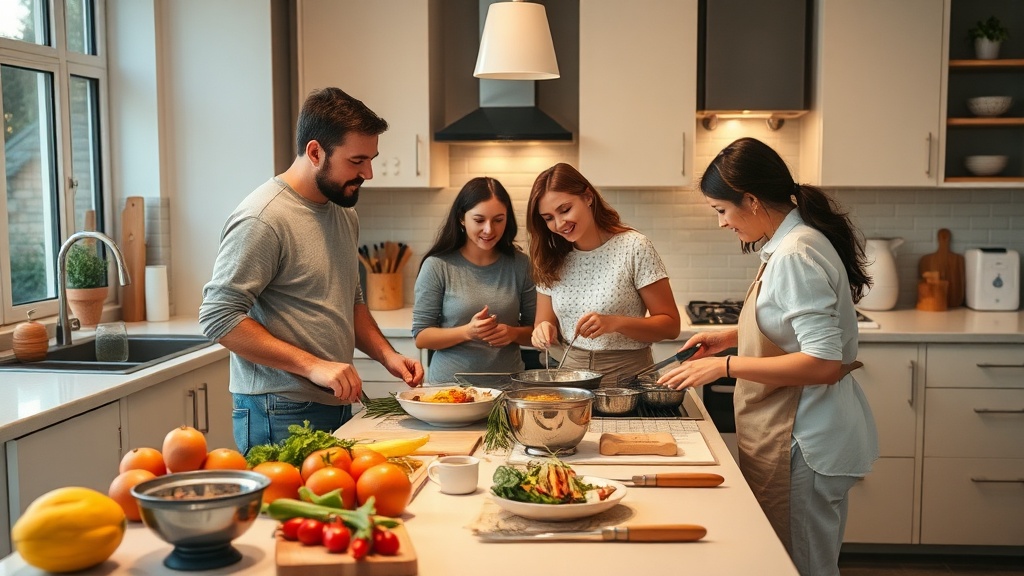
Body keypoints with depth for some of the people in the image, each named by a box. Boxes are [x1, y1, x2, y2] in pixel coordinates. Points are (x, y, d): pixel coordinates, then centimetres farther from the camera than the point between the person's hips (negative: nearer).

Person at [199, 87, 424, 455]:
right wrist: (313, 365, -23)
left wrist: (386, 354, 5)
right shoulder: (263, 219, -18)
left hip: (338, 408, 8)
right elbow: (218, 318, -21)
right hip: (282, 419, -8)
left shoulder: (344, 211, 11)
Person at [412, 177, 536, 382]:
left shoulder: (520, 265, 5)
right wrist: (467, 332, -15)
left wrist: (513, 334, -8)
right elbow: (421, 336, 0)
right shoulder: (437, 266, -2)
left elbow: (535, 330, 13)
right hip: (451, 384, -2)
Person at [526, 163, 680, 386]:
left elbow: (670, 325, -4)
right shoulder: (552, 260, 8)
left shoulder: (634, 247, -5)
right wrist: (545, 331, -10)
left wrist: (614, 323, -19)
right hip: (571, 376, 6)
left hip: (627, 376, -6)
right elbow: (546, 322, 13)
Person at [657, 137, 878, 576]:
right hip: (795, 433, 10)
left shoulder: (796, 256, -21)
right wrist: (732, 337, 14)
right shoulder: (792, 243, 9)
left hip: (800, 445, -10)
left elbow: (824, 363, -26)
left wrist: (726, 366, -24)